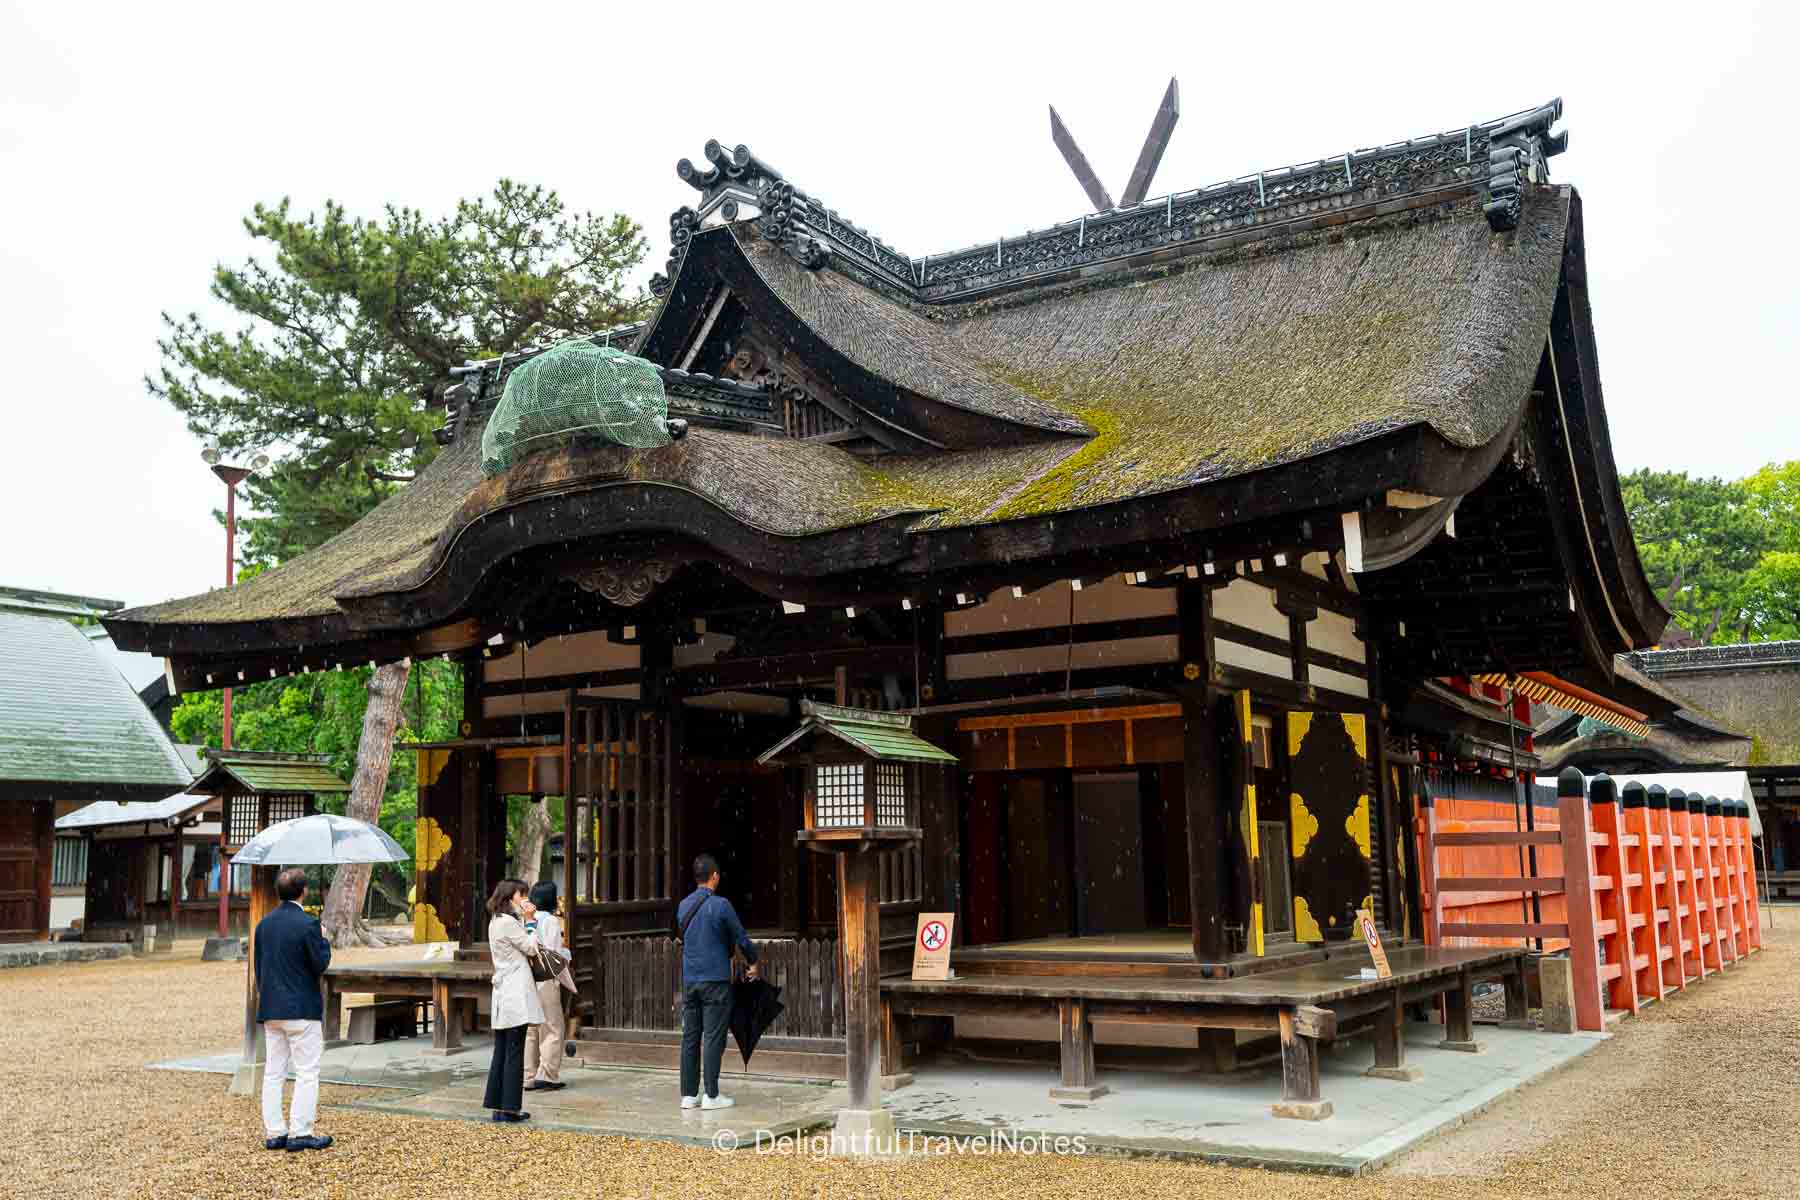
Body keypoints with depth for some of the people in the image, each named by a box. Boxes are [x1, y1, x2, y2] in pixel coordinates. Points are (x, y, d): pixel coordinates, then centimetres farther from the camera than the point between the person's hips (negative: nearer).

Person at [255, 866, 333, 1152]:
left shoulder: (264, 924, 7)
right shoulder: (307, 924, -15)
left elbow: (258, 966, 13)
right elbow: (320, 965, -11)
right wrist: (325, 941, 5)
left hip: (270, 1009, 7)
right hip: (302, 1009, -7)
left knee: (273, 1072, 10)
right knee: (307, 1073, -1)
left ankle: (274, 1133, 13)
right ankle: (300, 1134, -2)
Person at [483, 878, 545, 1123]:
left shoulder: (496, 922, 18)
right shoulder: (508, 922, -13)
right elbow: (531, 948, -7)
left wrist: (525, 918, 12)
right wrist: (530, 920, -3)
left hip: (503, 993, 10)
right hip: (516, 992, -10)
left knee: (502, 1052, 11)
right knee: (515, 1052, -5)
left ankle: (498, 1106, 14)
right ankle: (509, 1107, -3)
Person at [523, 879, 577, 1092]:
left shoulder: (526, 920, 9)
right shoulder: (550, 921, -8)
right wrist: (570, 985, -1)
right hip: (545, 980, -6)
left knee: (530, 1030, 12)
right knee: (553, 1028, 2)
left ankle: (529, 1076, 15)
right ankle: (547, 1075, -1)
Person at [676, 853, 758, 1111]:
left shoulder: (684, 905, 8)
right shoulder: (720, 905, -11)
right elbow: (740, 938, -5)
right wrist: (753, 963, 14)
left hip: (689, 980, 6)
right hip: (715, 979, -6)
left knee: (690, 1037, 8)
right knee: (713, 1038, -2)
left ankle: (688, 1094, 10)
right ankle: (711, 1095, 0)